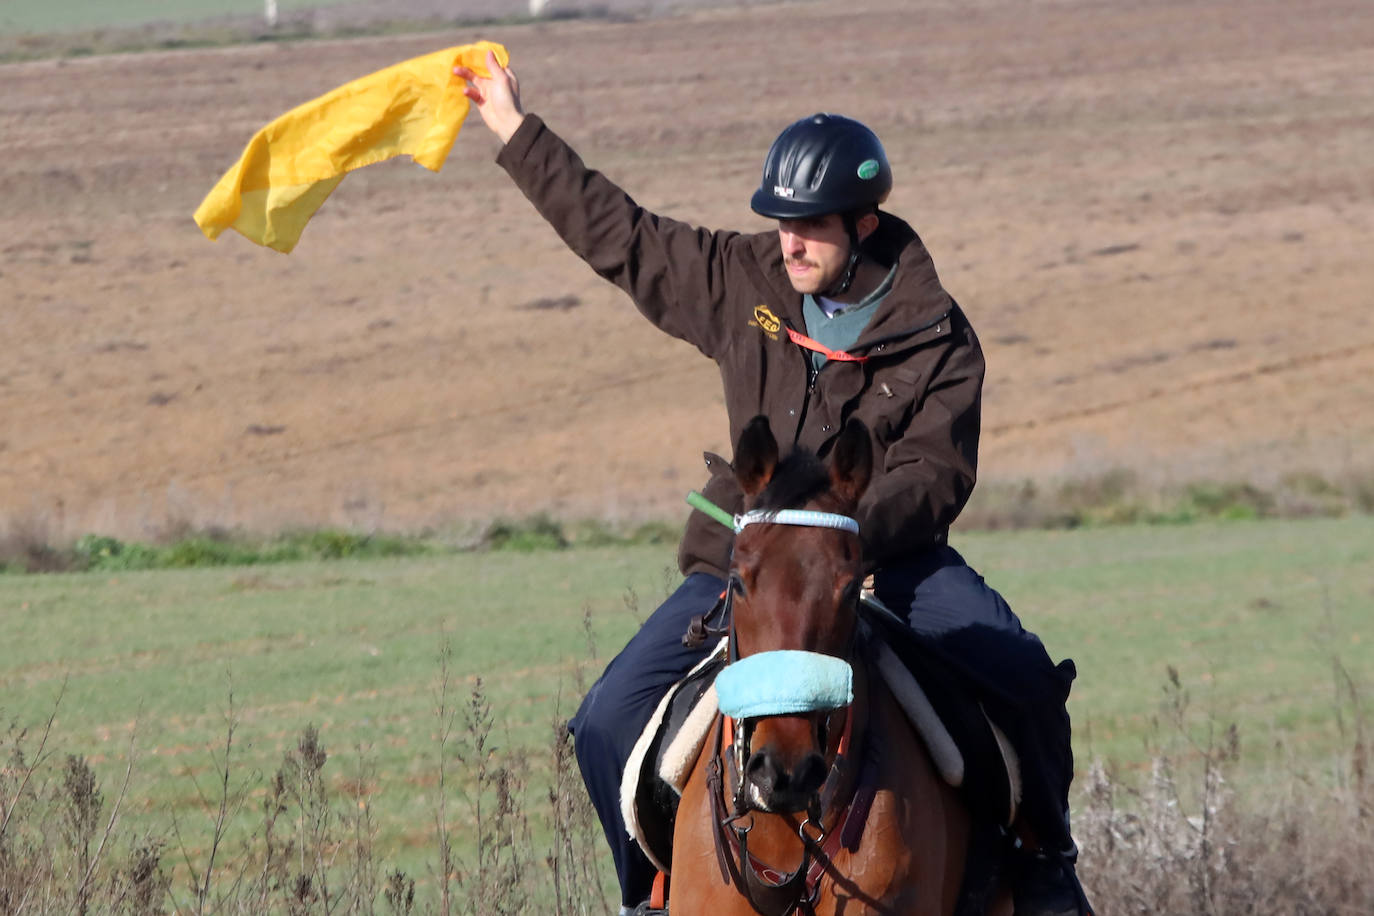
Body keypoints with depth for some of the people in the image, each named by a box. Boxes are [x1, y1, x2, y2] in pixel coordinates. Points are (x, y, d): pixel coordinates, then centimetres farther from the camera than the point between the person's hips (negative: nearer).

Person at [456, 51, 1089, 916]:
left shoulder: (937, 340, -9)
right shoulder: (745, 282, 0)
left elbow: (937, 475, -15)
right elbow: (621, 237, 10)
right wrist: (515, 130, 13)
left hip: (889, 555, -2)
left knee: (1021, 676, -24)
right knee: (613, 722, -13)